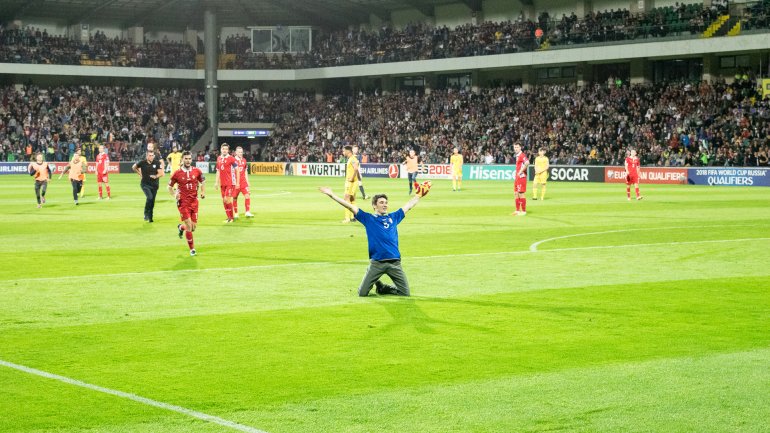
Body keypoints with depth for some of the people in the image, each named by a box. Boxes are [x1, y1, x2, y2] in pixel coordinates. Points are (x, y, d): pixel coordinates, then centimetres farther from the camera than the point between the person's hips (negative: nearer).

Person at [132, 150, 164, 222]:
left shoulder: (157, 163, -7)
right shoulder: (142, 162, -7)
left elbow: (161, 173, -9)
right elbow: (134, 167, 11)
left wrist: (156, 176, -25)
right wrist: (140, 174, 6)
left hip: (154, 184, 2)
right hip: (145, 184, -2)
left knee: (152, 201, 7)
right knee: (150, 197, -23)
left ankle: (150, 217, 21)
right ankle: (146, 214, -6)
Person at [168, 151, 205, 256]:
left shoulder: (197, 171, 1)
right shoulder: (177, 173, -6)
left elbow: (203, 181, 17)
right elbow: (169, 186, 6)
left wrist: (203, 192, 1)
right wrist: (174, 195, -11)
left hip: (194, 202, 3)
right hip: (183, 202, -3)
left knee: (193, 227, 5)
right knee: (189, 226, -10)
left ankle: (181, 227, 40)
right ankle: (192, 249, 4)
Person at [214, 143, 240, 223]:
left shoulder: (231, 158, -8)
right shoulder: (219, 158, 11)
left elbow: (237, 170, -5)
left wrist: (237, 182, -8)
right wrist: (216, 182, 15)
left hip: (230, 182, -6)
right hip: (222, 183, 6)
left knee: (227, 199, -12)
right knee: (224, 200, 8)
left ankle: (231, 217, 0)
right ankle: (229, 216, 18)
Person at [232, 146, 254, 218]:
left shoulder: (244, 160, 10)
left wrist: (247, 182, 13)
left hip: (243, 182, 4)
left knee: (247, 195, -9)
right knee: (235, 198, 4)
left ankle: (248, 212, -5)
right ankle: (235, 214, 14)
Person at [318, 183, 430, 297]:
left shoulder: (393, 217, 17)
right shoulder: (368, 218, 7)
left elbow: (409, 205, 28)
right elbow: (350, 206, 3)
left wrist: (419, 195, 30)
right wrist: (332, 195, -1)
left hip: (395, 262, 3)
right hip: (376, 263, -3)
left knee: (405, 293, 0)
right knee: (362, 293, -6)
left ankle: (382, 287, 26)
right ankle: (373, 283, 29)